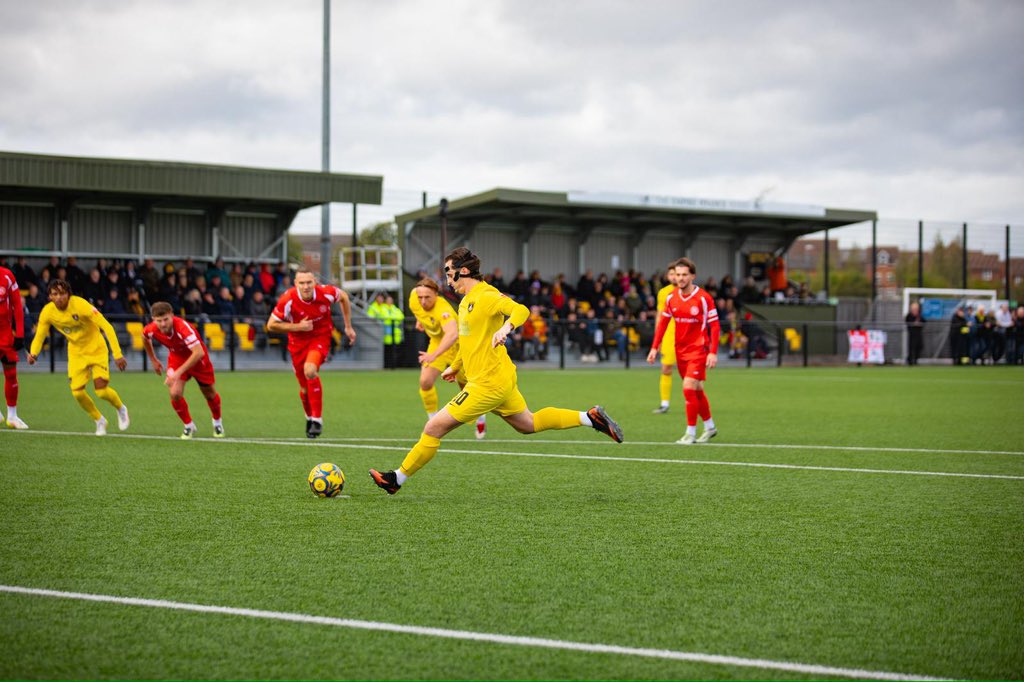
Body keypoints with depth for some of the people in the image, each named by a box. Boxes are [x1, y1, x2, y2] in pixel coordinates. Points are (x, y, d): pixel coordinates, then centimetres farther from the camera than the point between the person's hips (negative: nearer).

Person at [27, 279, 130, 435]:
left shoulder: (80, 305, -28)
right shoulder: (47, 312, -15)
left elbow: (107, 327, -27)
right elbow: (39, 336, -3)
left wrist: (118, 355, -32)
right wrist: (33, 354, -26)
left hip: (96, 349, -4)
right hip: (76, 351, 4)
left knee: (101, 391, -14)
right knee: (77, 392, -10)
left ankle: (121, 409, 21)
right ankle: (99, 420, 17)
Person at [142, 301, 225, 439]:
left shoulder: (183, 327, -41)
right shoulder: (151, 330, -25)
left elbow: (198, 352, -48)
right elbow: (145, 338, 3)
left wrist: (179, 372, -50)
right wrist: (153, 360, 10)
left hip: (196, 357, -3)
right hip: (176, 357, 3)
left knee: (209, 394, 13)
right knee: (175, 394, -16)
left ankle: (217, 423, 43)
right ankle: (189, 426, 9)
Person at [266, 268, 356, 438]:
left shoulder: (326, 293, -21)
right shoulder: (288, 300, -24)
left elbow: (343, 297, 2)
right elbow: (271, 325, -15)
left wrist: (348, 326, 5)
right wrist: (297, 326, -26)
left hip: (321, 337, -2)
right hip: (298, 341, 2)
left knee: (310, 370, -29)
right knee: (305, 387, 8)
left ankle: (317, 420, -19)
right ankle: (309, 418, 41)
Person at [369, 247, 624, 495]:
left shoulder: (485, 295, -17)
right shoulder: (467, 300, 14)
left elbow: (521, 310, -32)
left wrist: (506, 327, -51)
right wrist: (455, 366, 38)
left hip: (488, 383, -10)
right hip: (501, 380, 10)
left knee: (434, 427, -7)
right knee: (528, 424, 22)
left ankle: (397, 478, 3)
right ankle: (590, 417, 23)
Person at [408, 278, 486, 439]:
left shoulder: (443, 310, -42)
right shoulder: (414, 298, -21)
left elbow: (453, 334, -59)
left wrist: (434, 355, -70)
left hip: (457, 347, -5)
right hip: (436, 344, 5)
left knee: (466, 386, 14)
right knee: (425, 382, -16)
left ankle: (481, 419, 42)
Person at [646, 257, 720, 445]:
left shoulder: (703, 298, -13)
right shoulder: (671, 298, 3)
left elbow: (714, 326, -11)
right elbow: (663, 322, 11)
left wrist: (713, 353, -18)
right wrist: (655, 348, 6)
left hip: (698, 350, -6)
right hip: (680, 350, 6)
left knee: (689, 387, -15)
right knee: (696, 390, 14)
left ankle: (691, 432, -6)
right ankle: (710, 427, 30)